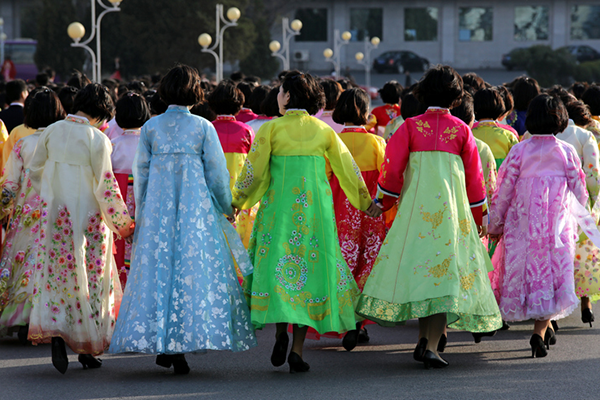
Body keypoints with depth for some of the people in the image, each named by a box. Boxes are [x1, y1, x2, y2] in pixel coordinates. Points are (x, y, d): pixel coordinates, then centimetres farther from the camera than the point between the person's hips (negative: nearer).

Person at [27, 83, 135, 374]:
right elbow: (106, 186, -13)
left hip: (54, 215, 3)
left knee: (56, 275, 7)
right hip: (89, 217, -3)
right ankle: (88, 348, 14)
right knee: (91, 280, 9)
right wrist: (122, 221, -3)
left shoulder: (52, 132, 0)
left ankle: (55, 332, -15)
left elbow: (34, 172, 10)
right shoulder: (97, 140, -13)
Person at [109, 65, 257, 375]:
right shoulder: (203, 128, -3)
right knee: (193, 269, 2)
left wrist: (141, 215, 17)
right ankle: (181, 346, -4)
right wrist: (226, 207, 15)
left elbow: (141, 174, 6)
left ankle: (160, 345, 6)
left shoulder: (150, 127, 2)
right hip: (196, 210, -2)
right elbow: (216, 173, 0)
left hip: (158, 211, 2)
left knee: (158, 270, 7)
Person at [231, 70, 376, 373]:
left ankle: (281, 330, -12)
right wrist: (365, 202, 22)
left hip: (278, 206, -2)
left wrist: (237, 201, 11)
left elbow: (253, 171, -3)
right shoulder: (323, 131, 5)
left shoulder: (270, 129, -4)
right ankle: (297, 350, 1)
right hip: (316, 208, 2)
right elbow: (348, 169, 10)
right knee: (310, 267, 6)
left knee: (277, 267, 9)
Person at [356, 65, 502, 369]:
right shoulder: (461, 130, 4)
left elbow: (392, 167, 0)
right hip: (451, 206, -1)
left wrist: (385, 203, 13)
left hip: (416, 205, 1)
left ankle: (424, 338, 10)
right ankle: (432, 345, -13)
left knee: (419, 264, 12)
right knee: (445, 270, -2)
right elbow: (474, 176, 8)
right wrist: (478, 217, 17)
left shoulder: (411, 126, 2)